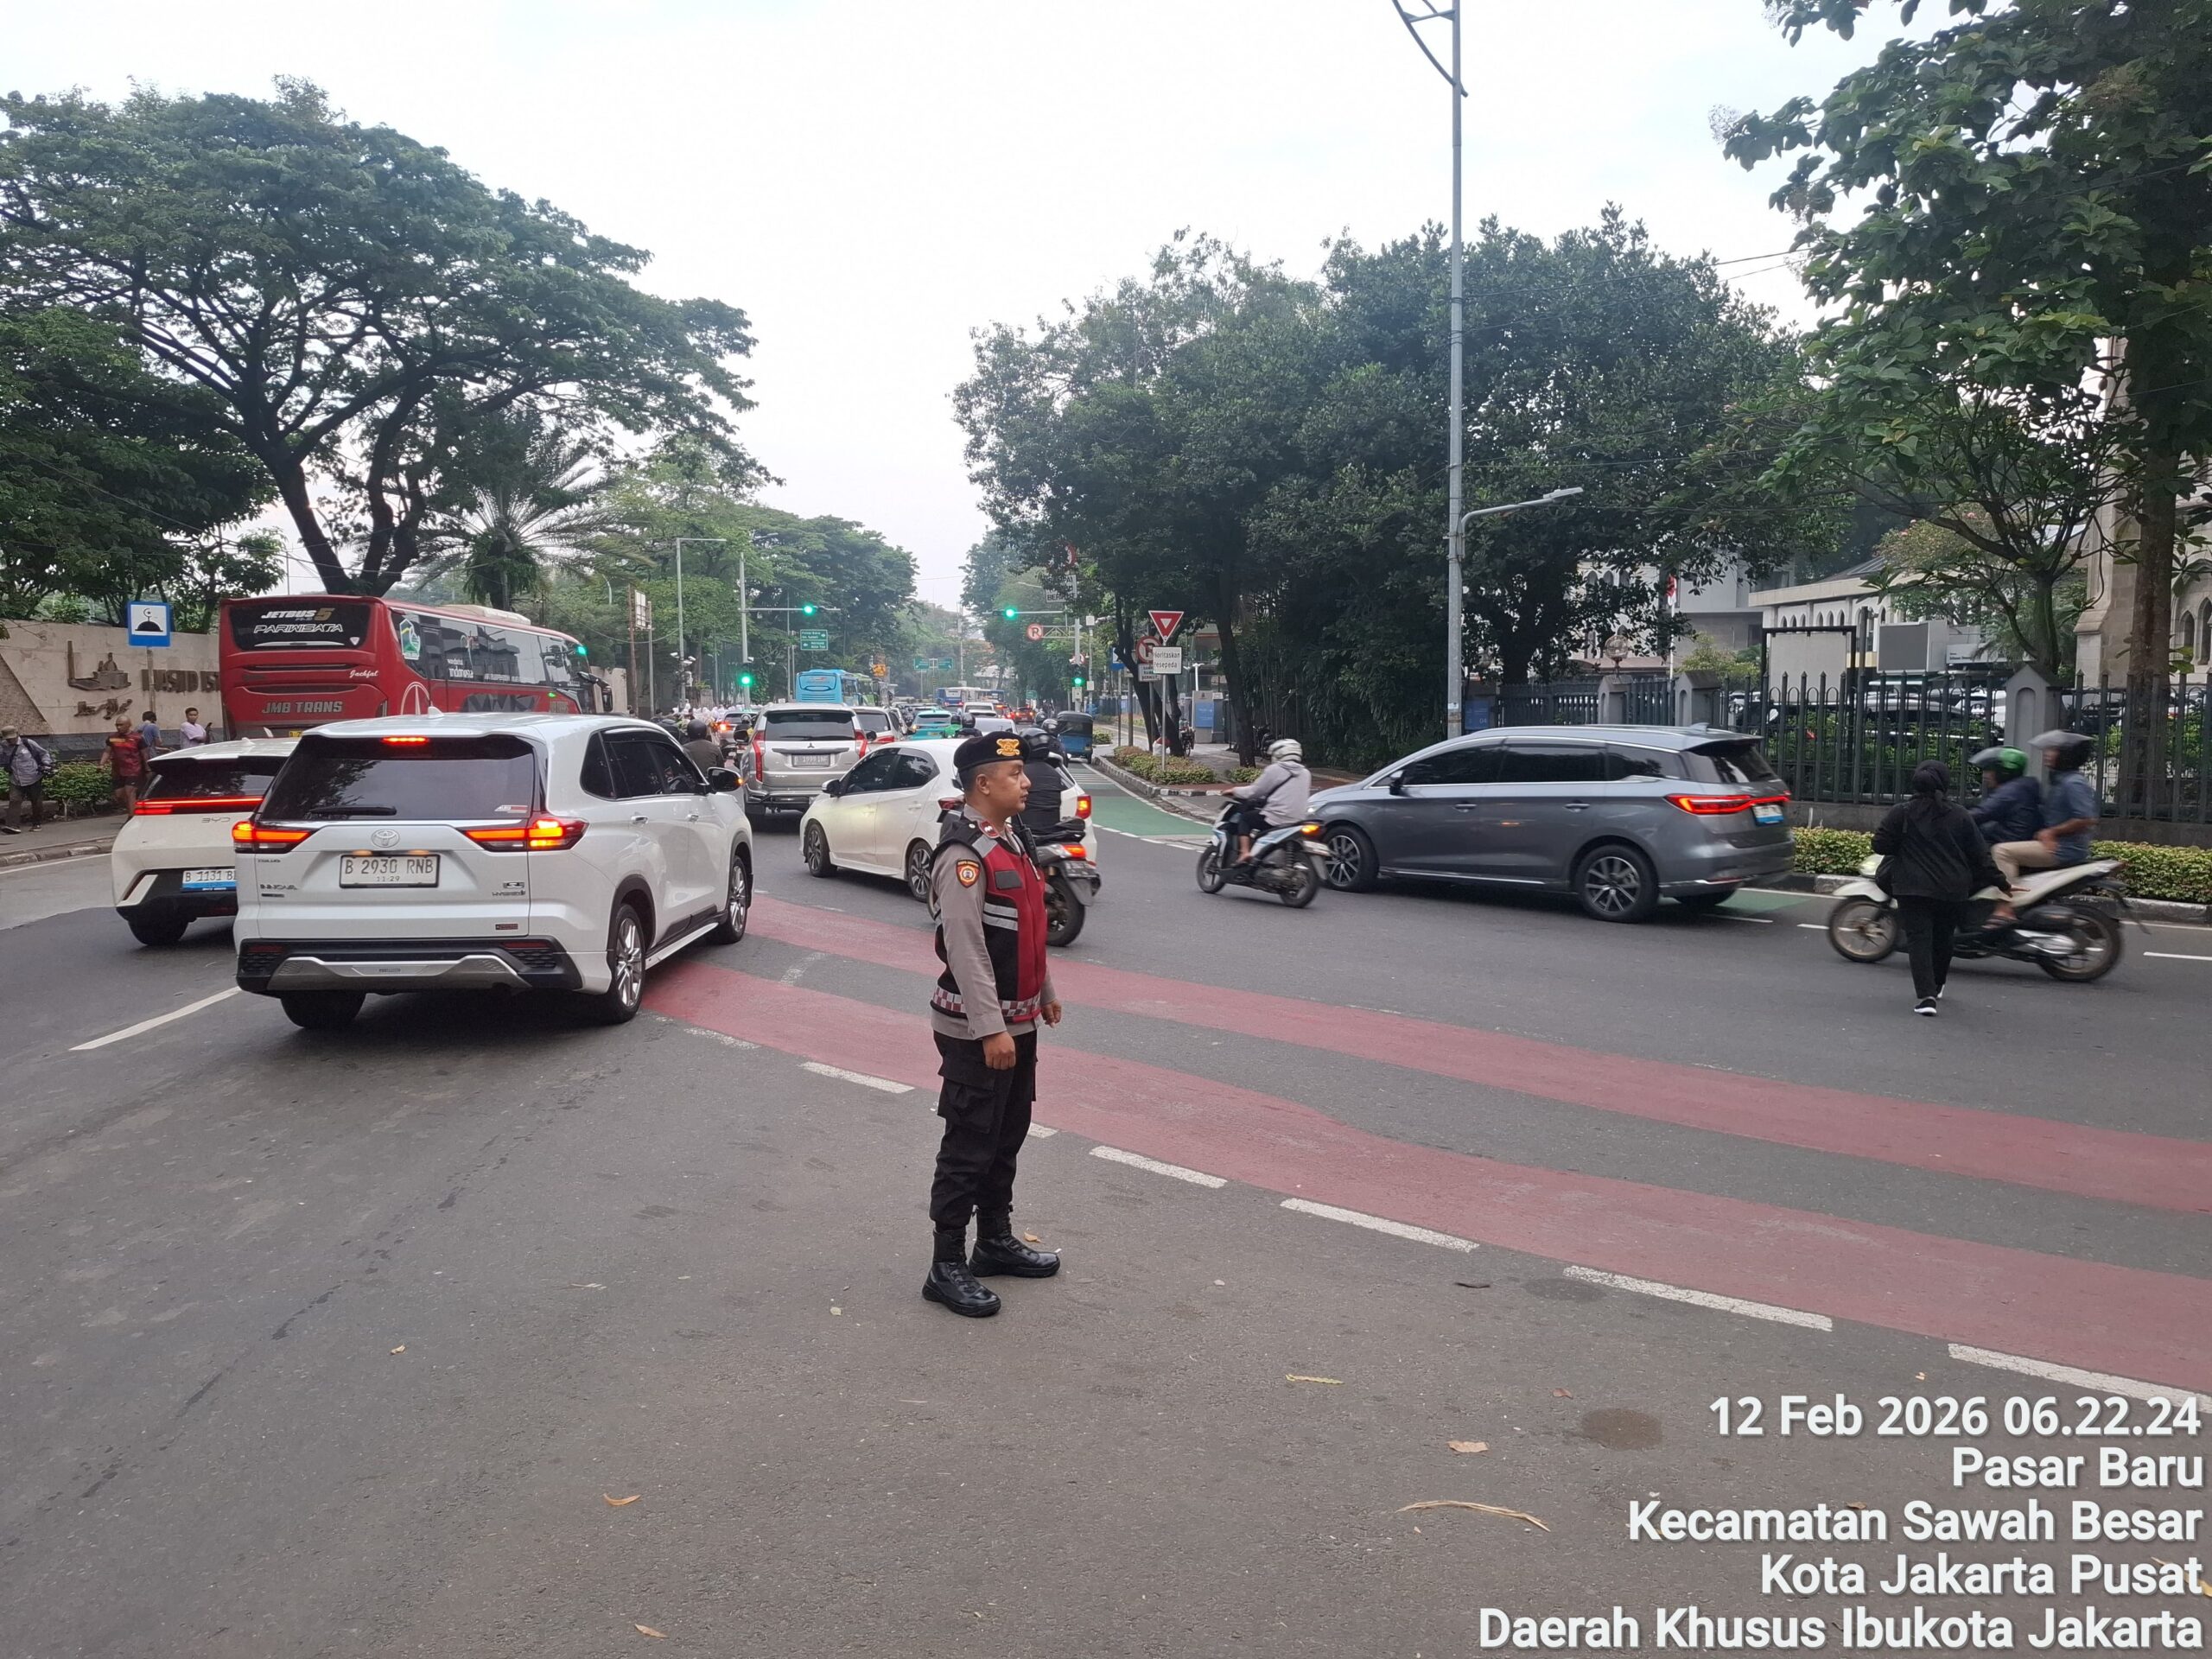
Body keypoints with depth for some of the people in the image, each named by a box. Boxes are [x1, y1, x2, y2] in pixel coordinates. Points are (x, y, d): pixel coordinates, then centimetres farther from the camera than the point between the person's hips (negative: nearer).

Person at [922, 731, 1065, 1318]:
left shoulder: (1008, 841, 11)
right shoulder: (963, 856, -20)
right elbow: (966, 949, -25)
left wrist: (1045, 993, 25)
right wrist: (991, 1029, -26)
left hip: (1017, 1022, 9)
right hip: (978, 1031, -9)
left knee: (1008, 1137, 19)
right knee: (969, 1148, -2)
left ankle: (996, 1240, 33)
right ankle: (947, 1267, 8)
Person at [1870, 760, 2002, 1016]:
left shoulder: (1901, 813, -5)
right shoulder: (1960, 816, 2)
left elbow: (1880, 844, -4)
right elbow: (1980, 854, 4)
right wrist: (1997, 879, 13)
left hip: (1913, 889, -3)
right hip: (1952, 891, 3)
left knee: (1919, 939, -4)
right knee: (1943, 939, 20)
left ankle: (1926, 995, -19)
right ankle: (1936, 986, 39)